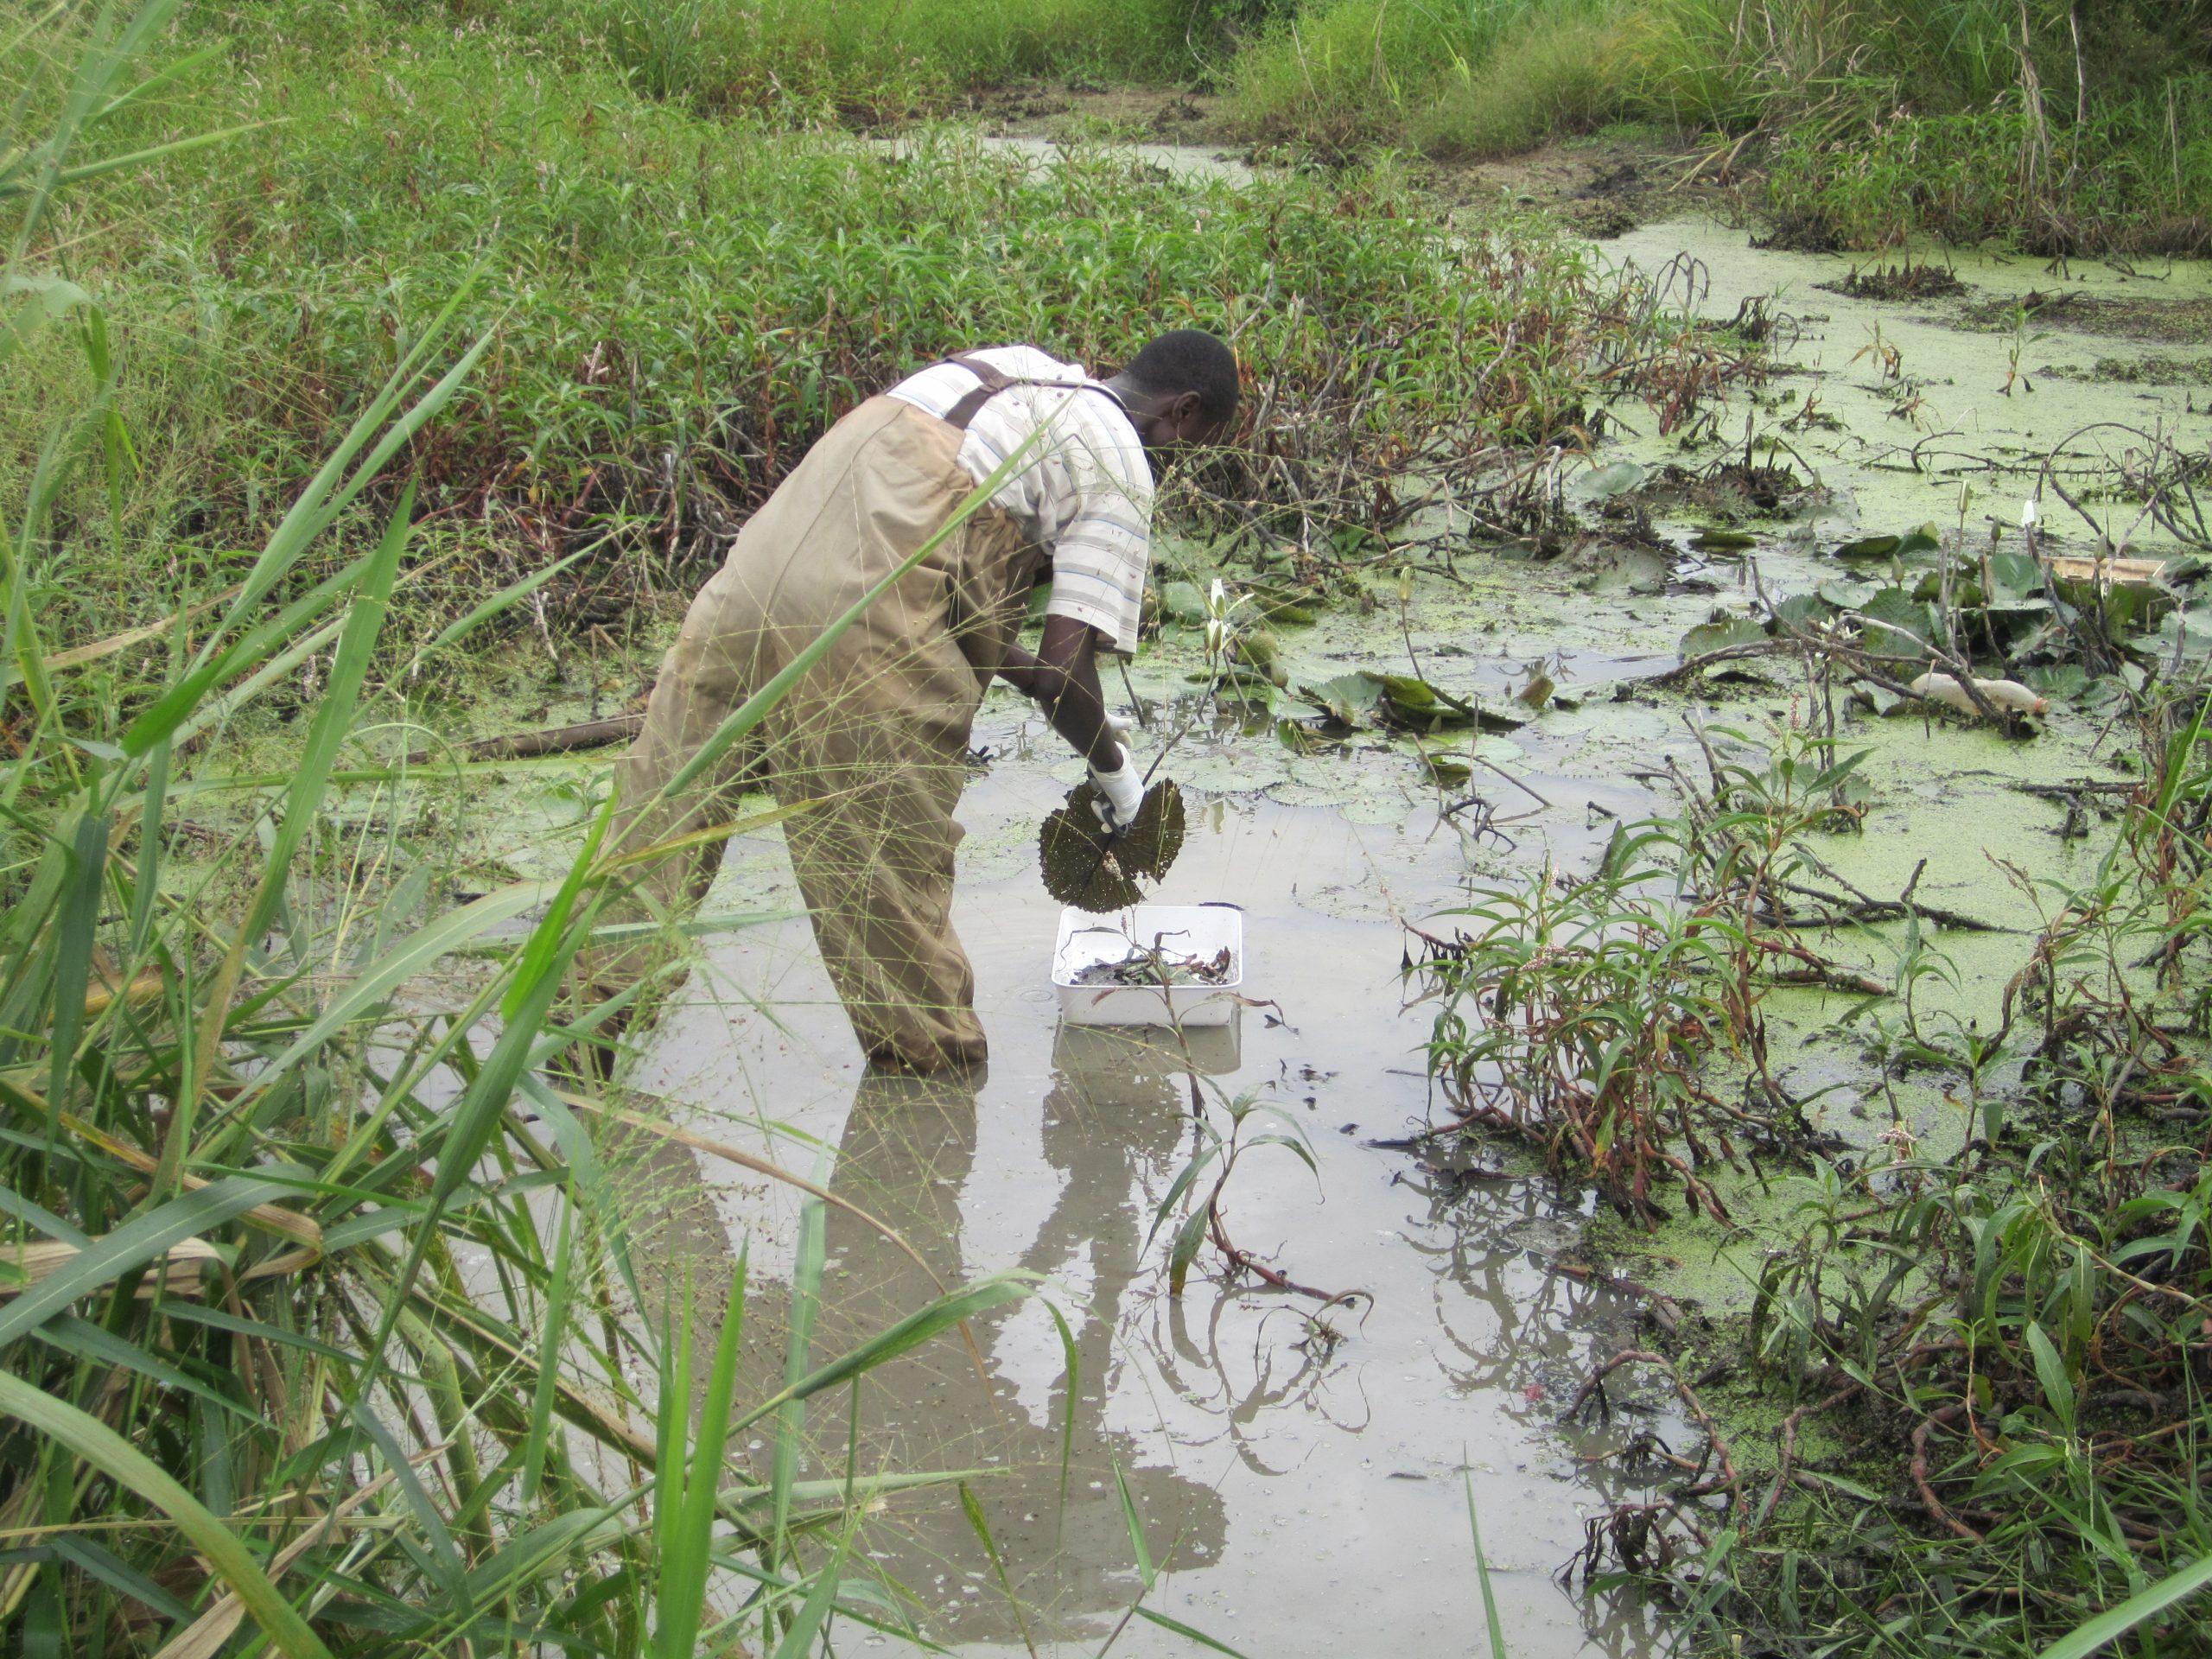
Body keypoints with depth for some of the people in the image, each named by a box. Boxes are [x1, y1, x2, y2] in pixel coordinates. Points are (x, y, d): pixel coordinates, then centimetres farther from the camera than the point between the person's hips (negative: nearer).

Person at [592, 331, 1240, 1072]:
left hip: (754, 569, 8)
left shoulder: (1014, 367, 25)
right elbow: (1065, 672, -5)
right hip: (863, 635, -7)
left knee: (665, 803, 15)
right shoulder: (1121, 469, 3)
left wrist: (1026, 675, 33)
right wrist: (1113, 769, 14)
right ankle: (928, 1051, 24)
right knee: (895, 861, 8)